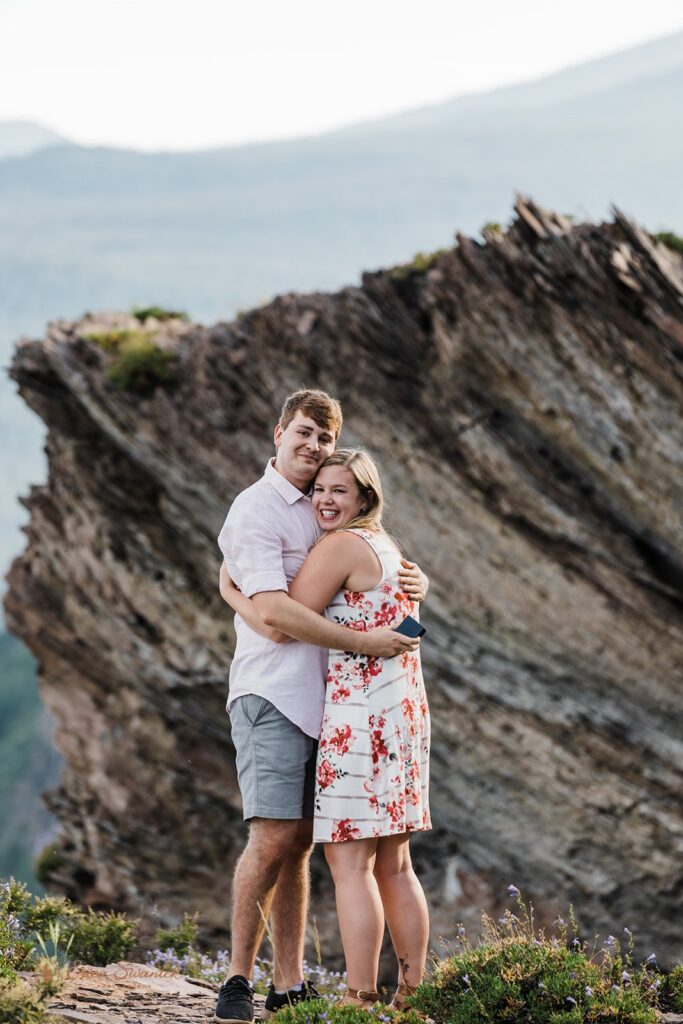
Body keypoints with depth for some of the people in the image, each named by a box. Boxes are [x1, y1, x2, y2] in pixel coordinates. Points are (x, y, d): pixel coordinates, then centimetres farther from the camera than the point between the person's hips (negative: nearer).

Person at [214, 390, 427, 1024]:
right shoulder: (256, 510, -6)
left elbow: (383, 566, 26)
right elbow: (274, 609, -18)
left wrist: (414, 581, 1)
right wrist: (363, 642, -20)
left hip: (319, 698, 7)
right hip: (271, 693, -7)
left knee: (299, 843, 6)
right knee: (273, 839, -14)